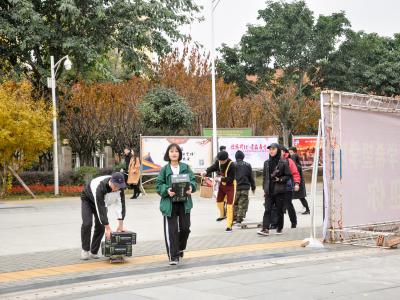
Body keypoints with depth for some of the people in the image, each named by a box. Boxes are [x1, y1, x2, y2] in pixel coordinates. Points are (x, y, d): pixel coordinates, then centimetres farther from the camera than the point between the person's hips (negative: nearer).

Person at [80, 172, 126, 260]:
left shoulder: (119, 187, -28)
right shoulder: (100, 187, -44)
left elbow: (120, 204, -23)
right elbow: (101, 209, -42)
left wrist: (120, 225, -26)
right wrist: (108, 228, -41)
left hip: (102, 201, 5)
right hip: (88, 199, -5)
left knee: (100, 226, -5)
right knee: (87, 224, -18)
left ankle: (93, 252, 5)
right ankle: (85, 250, -2)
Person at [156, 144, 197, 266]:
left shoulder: (186, 168, 7)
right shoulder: (164, 169, 2)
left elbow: (193, 180, 6)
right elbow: (159, 184, 0)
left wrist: (191, 188, -15)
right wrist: (167, 190, -19)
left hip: (184, 202, 2)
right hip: (169, 203, -2)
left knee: (185, 227, 6)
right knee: (171, 230, -4)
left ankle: (180, 248, 33)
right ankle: (173, 256, 3)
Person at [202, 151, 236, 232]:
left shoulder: (231, 165, -28)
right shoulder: (218, 162, -9)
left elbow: (231, 179, -28)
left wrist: (220, 179, -34)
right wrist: (206, 172, -28)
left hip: (230, 186, -6)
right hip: (222, 185, 6)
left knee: (229, 205, -8)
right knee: (219, 201, 17)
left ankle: (229, 226, -2)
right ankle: (223, 215, 48)